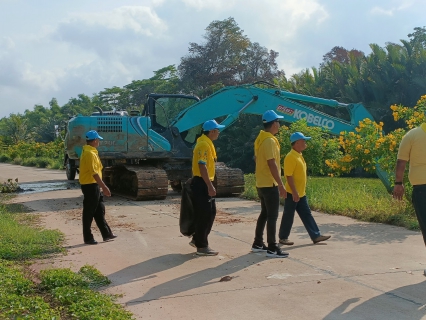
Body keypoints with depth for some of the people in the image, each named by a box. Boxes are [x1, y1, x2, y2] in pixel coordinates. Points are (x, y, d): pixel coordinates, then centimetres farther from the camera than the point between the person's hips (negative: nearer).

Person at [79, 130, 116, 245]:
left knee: (99, 211, 14)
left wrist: (101, 186, 21)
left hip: (94, 185, 10)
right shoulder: (90, 153, -18)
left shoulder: (89, 151, 14)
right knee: (89, 213, -1)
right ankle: (88, 238, 8)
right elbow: (94, 173, -23)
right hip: (90, 186, -10)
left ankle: (106, 234, 21)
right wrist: (104, 187, -23)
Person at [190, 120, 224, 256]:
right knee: (204, 214, -5)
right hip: (202, 183, -10)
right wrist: (210, 186, -24)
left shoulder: (207, 143, 16)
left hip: (205, 183, 10)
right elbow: (202, 166, -23)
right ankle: (202, 246, 3)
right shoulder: (204, 144, -17)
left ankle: (197, 239, 26)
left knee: (211, 213, 16)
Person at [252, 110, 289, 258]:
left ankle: (257, 244, 23)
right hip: (270, 184, -10)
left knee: (264, 213, 17)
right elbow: (272, 164, -23)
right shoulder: (270, 141, -18)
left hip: (261, 183, 10)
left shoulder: (260, 139, 12)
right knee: (272, 216, -5)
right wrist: (281, 185, -20)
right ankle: (272, 248, -1)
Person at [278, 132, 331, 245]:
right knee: (288, 216, 1)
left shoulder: (299, 156, 13)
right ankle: (283, 238, 12)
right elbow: (289, 176, -21)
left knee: (307, 215, 10)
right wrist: (294, 192, -23)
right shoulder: (290, 157, -18)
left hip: (301, 193, 9)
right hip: (292, 194, -9)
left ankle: (316, 236, 14)